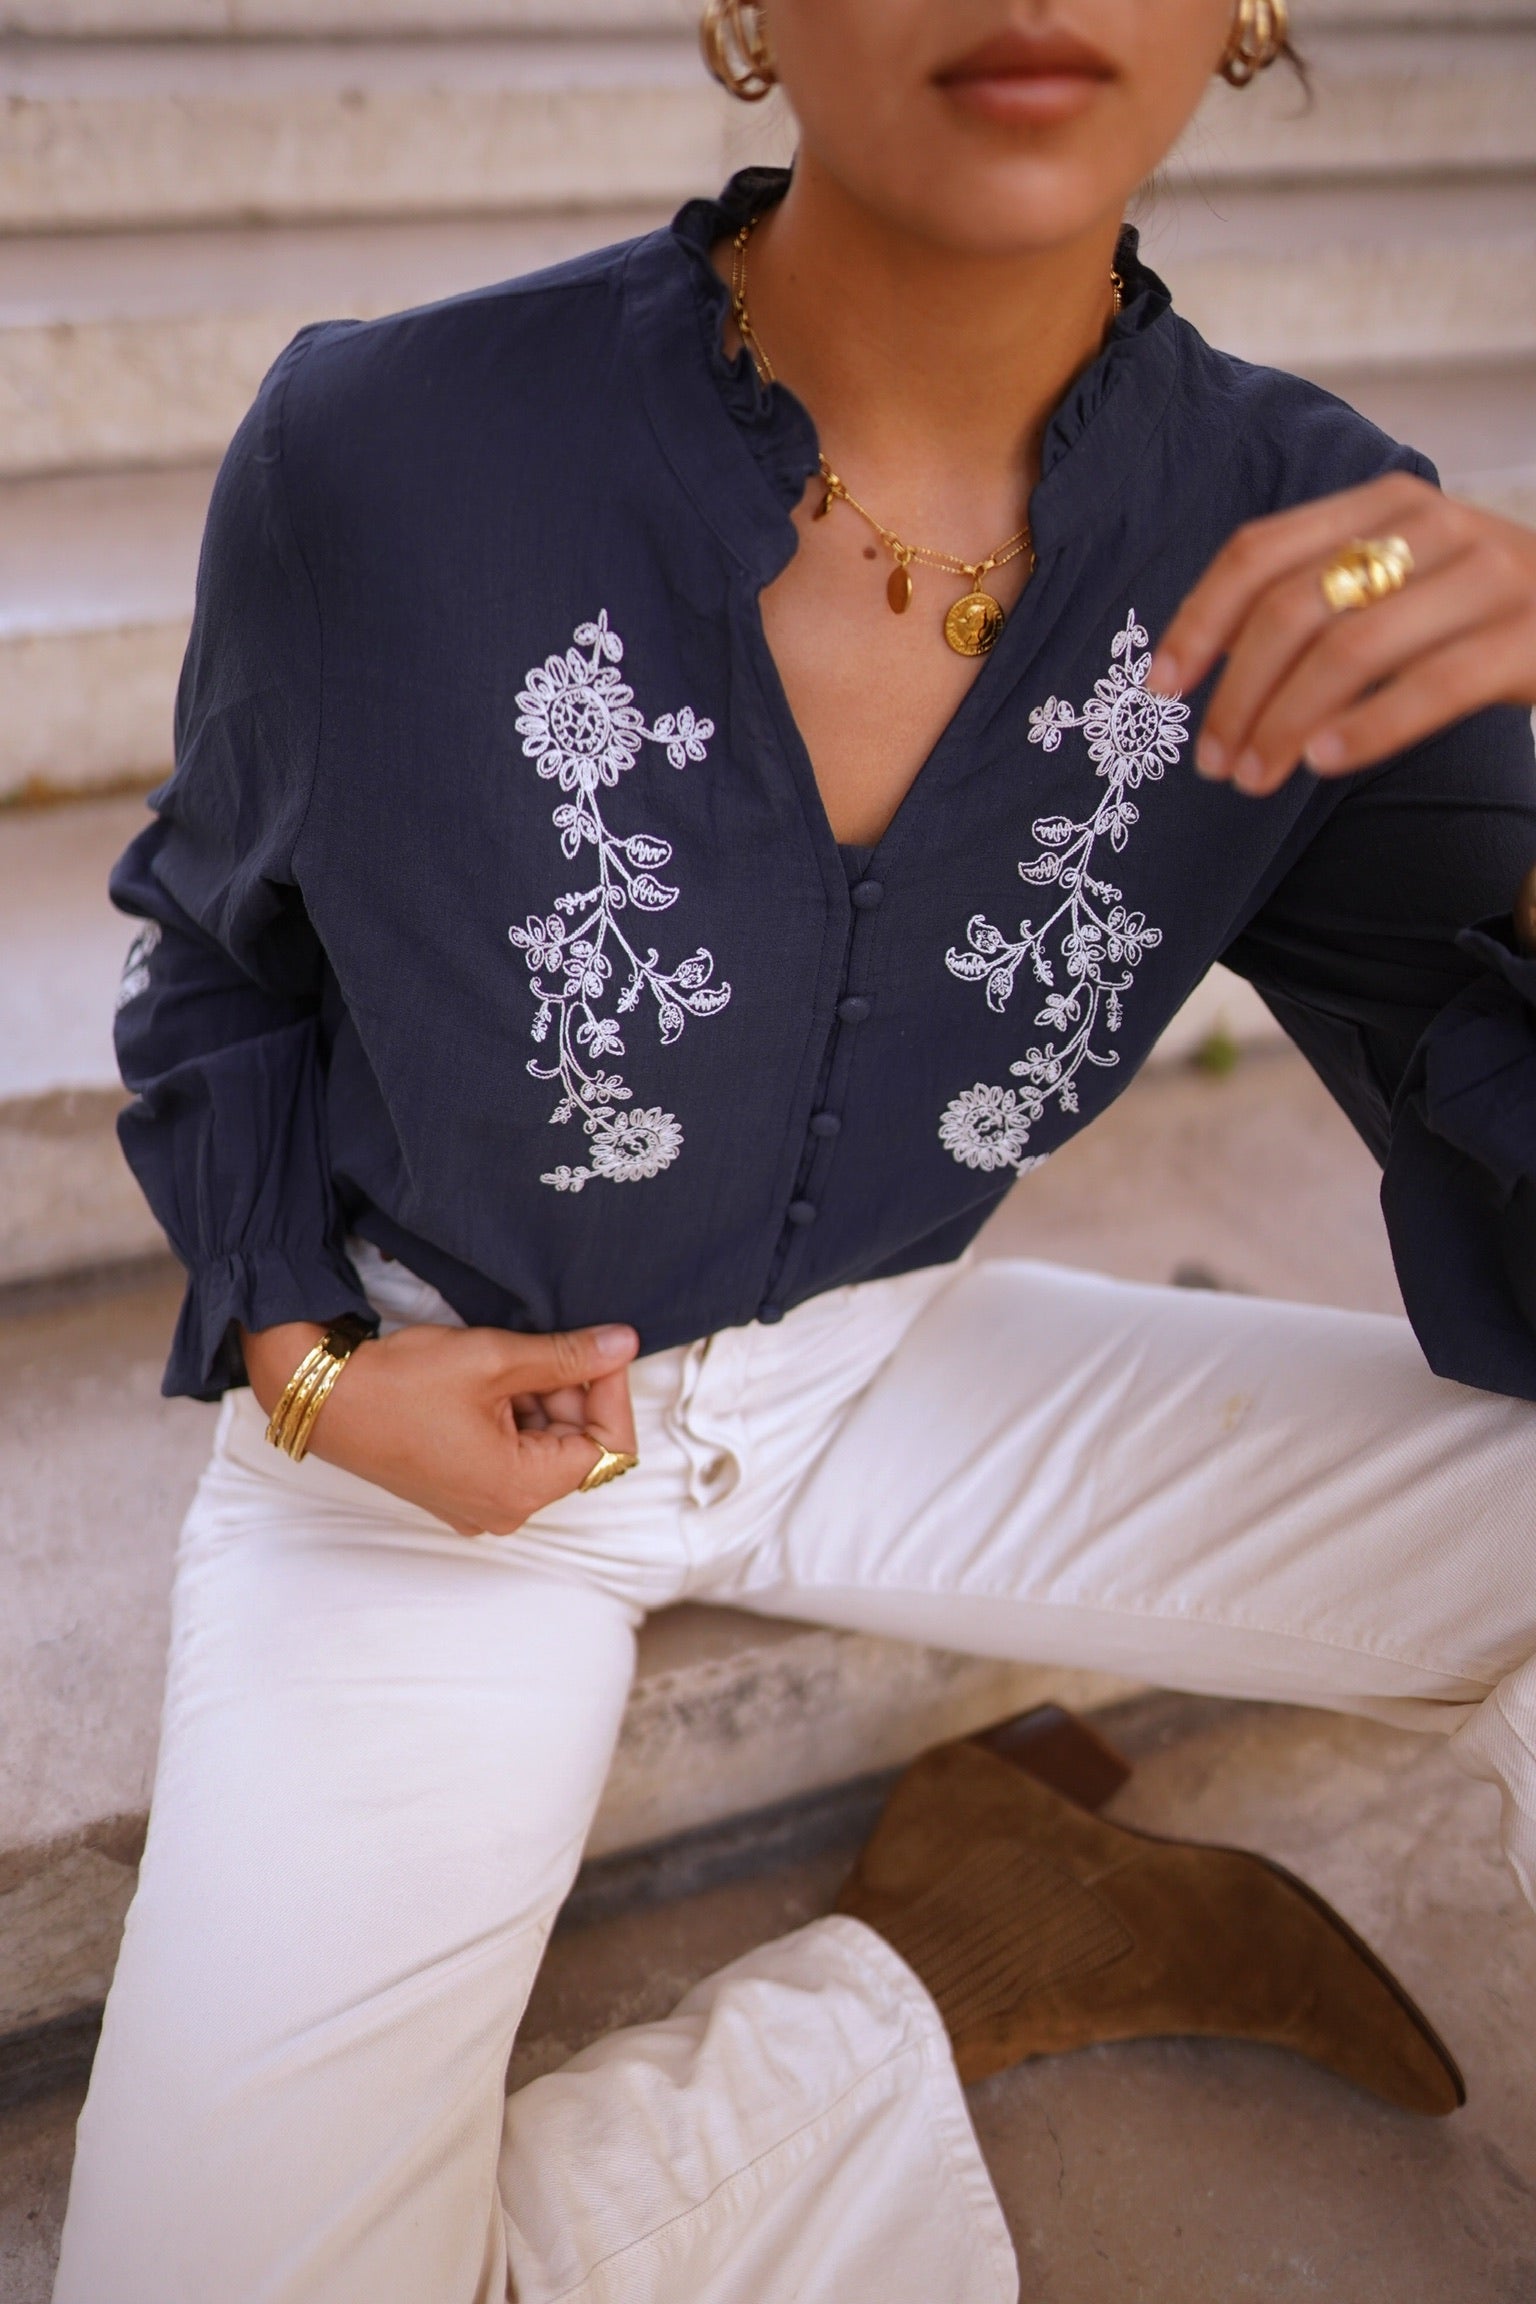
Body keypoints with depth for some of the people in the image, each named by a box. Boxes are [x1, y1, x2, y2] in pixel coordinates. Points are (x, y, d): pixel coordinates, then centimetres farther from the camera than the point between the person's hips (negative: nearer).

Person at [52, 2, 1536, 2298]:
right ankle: (942, 1992, 5)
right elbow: (221, 962, 2)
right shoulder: (380, 462, -20)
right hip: (437, 1418, -2)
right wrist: (304, 1358, -12)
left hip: (889, 1375, 3)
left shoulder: (1316, 551, -14)